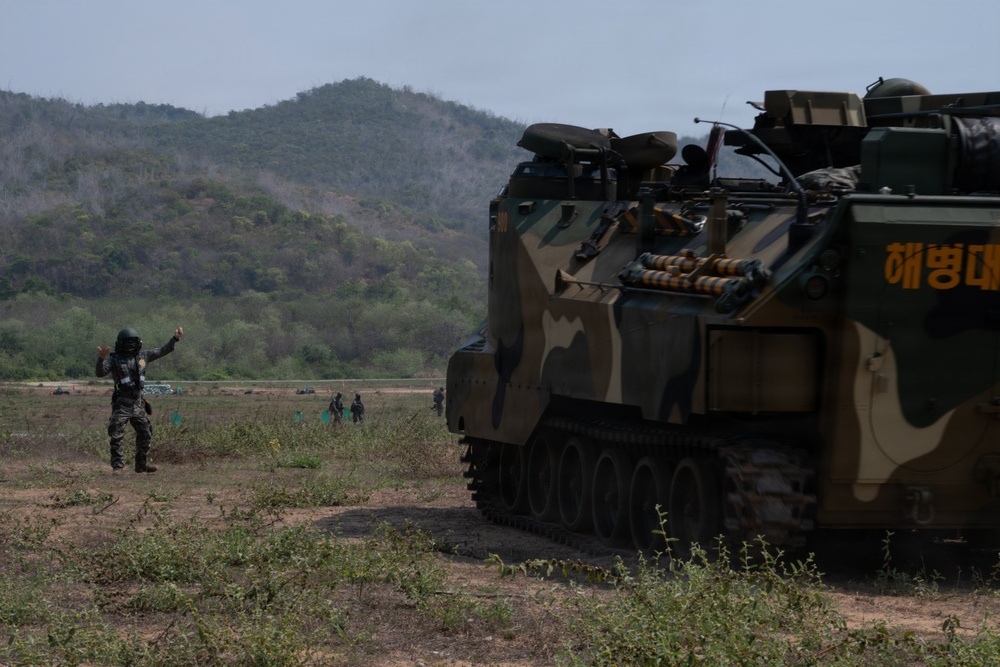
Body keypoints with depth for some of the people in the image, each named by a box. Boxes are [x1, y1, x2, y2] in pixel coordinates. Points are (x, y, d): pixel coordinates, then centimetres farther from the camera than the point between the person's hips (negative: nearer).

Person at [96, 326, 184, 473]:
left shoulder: (142, 356, 8)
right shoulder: (114, 359, -7)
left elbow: (162, 351, 18)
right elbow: (100, 373, -19)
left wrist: (175, 338, 12)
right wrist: (101, 359, -37)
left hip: (138, 402, 6)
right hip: (121, 404, -6)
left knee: (145, 433, 12)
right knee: (117, 435, -12)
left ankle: (142, 464, 24)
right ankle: (117, 465, -10)